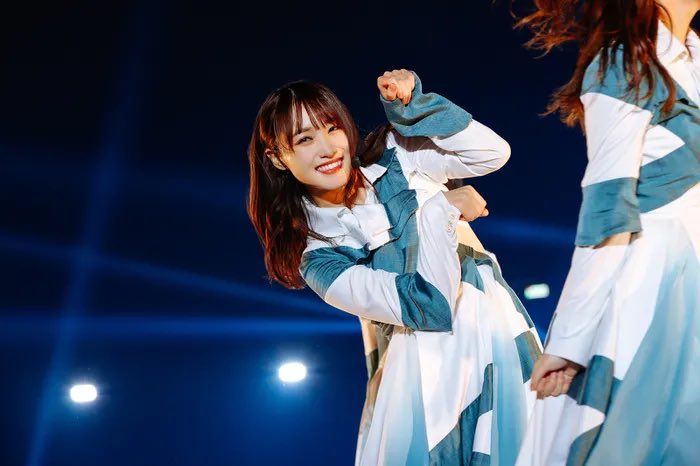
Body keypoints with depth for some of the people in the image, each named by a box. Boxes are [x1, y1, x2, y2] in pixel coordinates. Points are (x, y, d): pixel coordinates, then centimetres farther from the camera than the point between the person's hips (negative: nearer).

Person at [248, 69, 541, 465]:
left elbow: (492, 153, -7)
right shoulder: (319, 259, -6)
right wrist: (442, 208, -14)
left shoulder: (391, 157, 2)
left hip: (498, 342, 2)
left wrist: (410, 104, -12)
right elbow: (426, 304, -17)